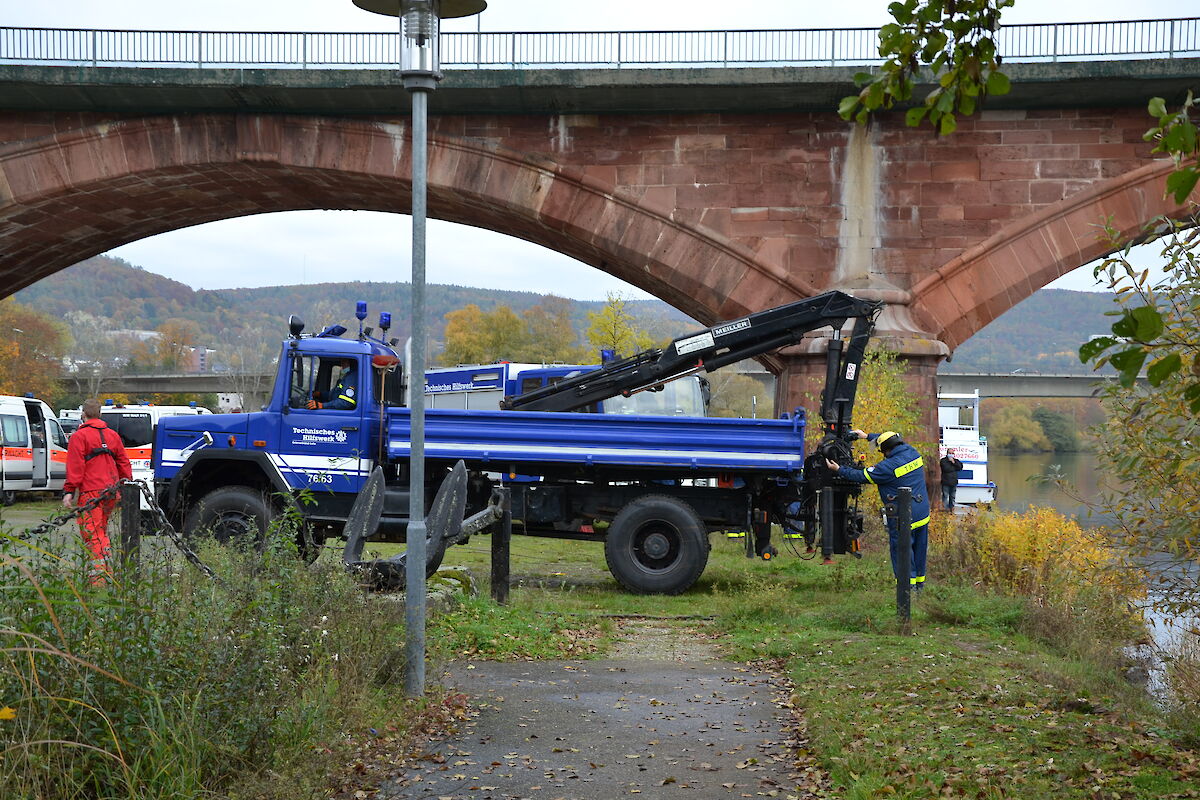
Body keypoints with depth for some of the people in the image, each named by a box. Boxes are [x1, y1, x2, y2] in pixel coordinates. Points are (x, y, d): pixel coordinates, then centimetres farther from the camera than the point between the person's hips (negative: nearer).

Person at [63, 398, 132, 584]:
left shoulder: (79, 436, -2)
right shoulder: (112, 435, 16)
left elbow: (75, 466, -10)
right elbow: (123, 463, 18)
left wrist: (69, 491, -10)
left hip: (90, 492, -6)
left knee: (91, 533, -7)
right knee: (102, 532, 18)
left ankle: (99, 577, -16)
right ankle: (107, 573, 15)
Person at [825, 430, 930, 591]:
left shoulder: (889, 467, -19)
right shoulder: (913, 453, 2)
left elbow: (863, 476, -10)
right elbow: (894, 440, 21)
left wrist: (839, 470, 3)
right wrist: (867, 436, 28)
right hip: (923, 513, 8)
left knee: (900, 549, 3)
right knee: (920, 547, 16)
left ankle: (908, 583, 4)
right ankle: (920, 582, 28)